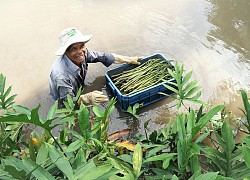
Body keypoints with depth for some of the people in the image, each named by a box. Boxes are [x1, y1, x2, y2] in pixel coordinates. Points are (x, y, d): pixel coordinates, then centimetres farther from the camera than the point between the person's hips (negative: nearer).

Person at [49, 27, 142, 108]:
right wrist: (88, 98, -51)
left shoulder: (82, 52, -21)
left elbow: (103, 57, -10)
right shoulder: (61, 75, -39)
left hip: (79, 90, 6)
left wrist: (130, 59, -8)